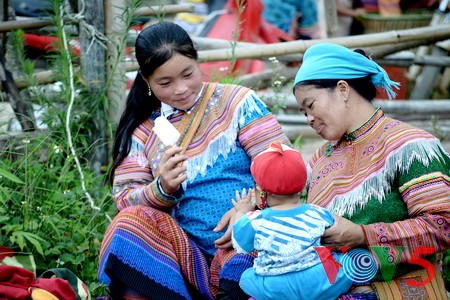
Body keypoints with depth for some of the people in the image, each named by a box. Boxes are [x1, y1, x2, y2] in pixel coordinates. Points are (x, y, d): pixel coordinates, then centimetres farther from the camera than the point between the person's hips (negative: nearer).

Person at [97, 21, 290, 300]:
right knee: (130, 224, -25)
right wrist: (162, 190, -13)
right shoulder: (142, 127, 11)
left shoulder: (238, 102, 3)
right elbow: (126, 199, 7)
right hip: (189, 254, 3)